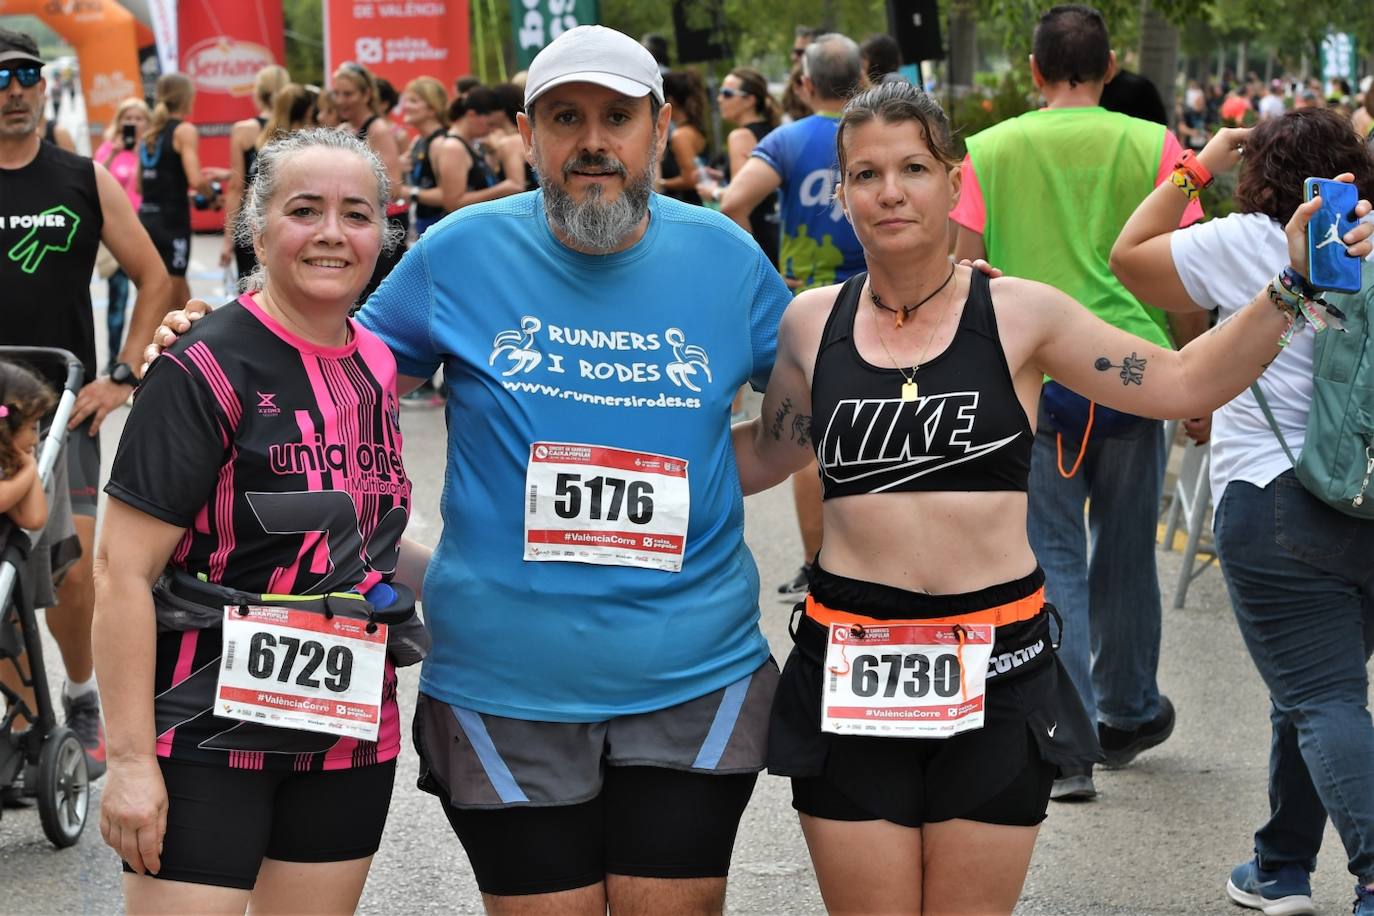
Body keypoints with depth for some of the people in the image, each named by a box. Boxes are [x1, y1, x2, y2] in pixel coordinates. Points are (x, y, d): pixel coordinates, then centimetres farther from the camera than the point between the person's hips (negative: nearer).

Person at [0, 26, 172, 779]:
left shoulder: (85, 181, 4)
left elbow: (153, 279, 9)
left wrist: (123, 376, 0)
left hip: (65, 406, 0)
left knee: (70, 569, -6)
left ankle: (82, 697, 18)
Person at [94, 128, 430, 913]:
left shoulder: (377, 367, 7)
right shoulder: (207, 371, -13)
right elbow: (125, 570, -16)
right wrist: (130, 758, -19)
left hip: (350, 734, 6)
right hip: (209, 736, -6)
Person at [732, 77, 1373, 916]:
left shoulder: (1019, 314, -1)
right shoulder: (813, 323, 4)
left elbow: (1183, 384, 0)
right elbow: (762, 459, 18)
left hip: (995, 668, -1)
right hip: (851, 670, 1)